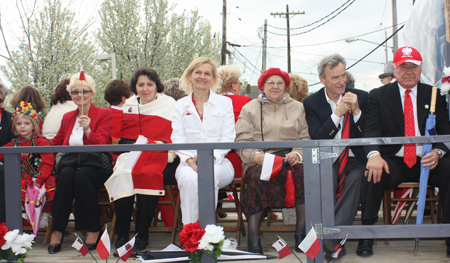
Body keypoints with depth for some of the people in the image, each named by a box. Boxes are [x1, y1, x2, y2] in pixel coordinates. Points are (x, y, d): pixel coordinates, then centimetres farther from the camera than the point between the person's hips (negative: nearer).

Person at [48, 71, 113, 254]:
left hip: (95, 162, -3)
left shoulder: (104, 114, 6)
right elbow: (56, 143, 27)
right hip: (71, 160, 3)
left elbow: (101, 143, -7)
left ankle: (93, 231, -26)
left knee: (82, 175, -36)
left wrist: (88, 130, -24)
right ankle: (57, 231, -30)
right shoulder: (67, 117, 20)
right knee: (66, 174, -32)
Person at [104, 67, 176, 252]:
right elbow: (118, 135, 19)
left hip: (157, 155, -2)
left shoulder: (169, 104, 14)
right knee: (122, 175, -31)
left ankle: (142, 234, -24)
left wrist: (161, 143, -13)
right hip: (130, 153, 2)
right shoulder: (127, 105, 23)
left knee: (149, 174, -35)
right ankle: (122, 234, -23)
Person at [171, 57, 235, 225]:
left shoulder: (225, 102, 14)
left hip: (218, 163, -1)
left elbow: (228, 137, 4)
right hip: (189, 162, 1)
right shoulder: (180, 106, 17)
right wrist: (190, 160, -15)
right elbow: (177, 137, 5)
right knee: (189, 178, -35)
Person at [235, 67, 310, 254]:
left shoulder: (297, 107, 22)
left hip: (290, 159, 1)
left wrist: (298, 154, -11)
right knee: (258, 176, -36)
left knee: (304, 171, -33)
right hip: (260, 161, -1)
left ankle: (301, 233, -29)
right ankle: (253, 237, -35)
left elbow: (306, 138, 11)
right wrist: (257, 156, -14)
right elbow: (241, 141, 6)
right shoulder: (250, 109, 18)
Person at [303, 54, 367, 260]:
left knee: (357, 177, -33)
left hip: (355, 159, 1)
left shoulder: (361, 97, 6)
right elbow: (317, 139, -7)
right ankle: (335, 241, -29)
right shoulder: (311, 103, 4)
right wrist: (338, 113, -17)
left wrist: (356, 111, -14)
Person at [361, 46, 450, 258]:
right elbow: (371, 130, -5)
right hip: (393, 161, -1)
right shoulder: (378, 96, 7)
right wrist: (374, 154, -27)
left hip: (427, 161, 1)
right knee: (373, 173, -33)